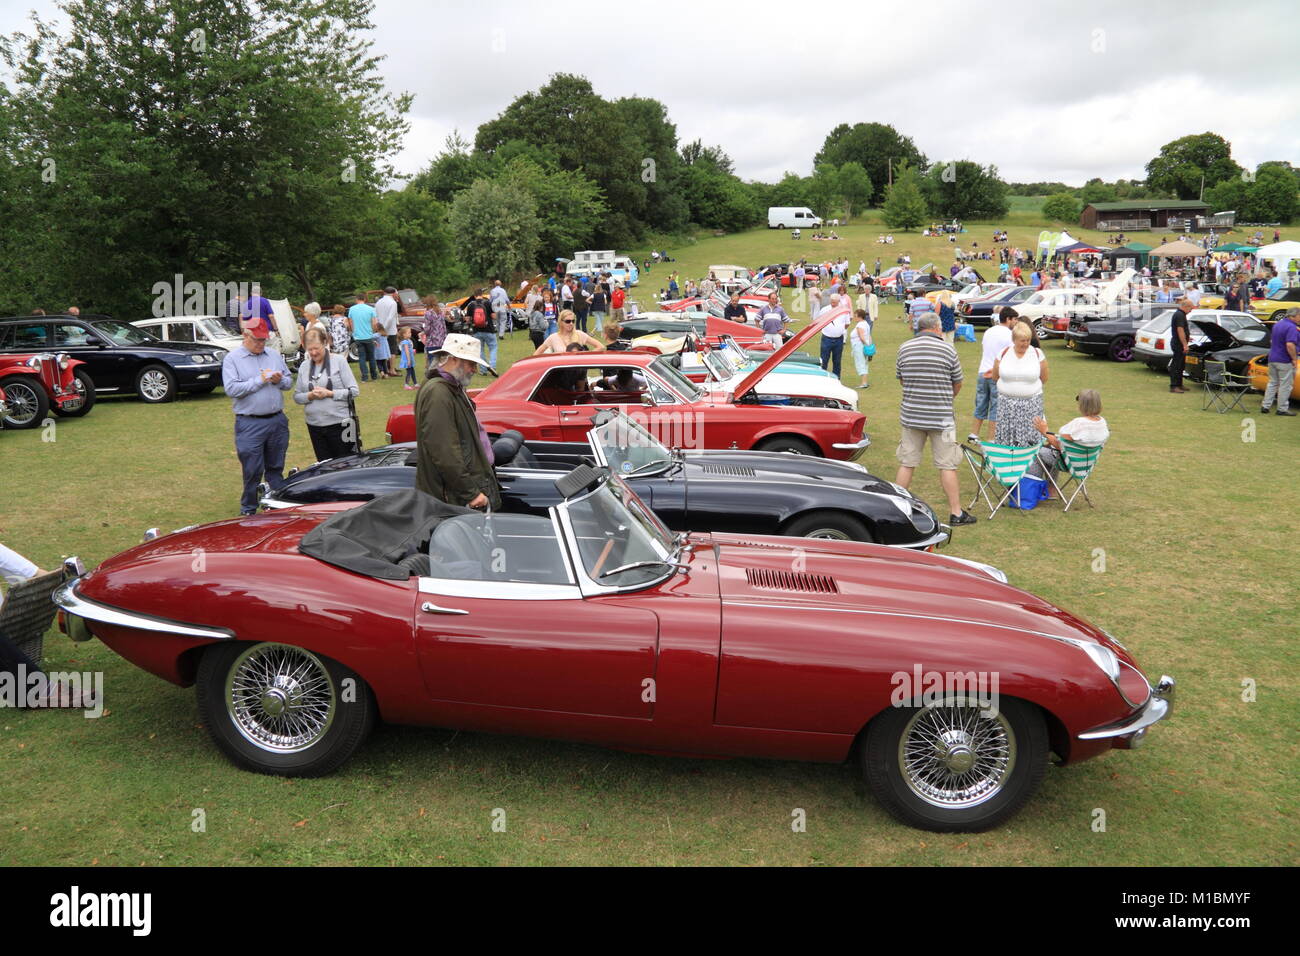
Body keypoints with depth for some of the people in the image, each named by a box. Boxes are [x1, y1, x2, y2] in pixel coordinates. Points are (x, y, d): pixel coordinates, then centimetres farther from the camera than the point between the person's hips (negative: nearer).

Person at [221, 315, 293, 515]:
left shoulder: (275, 356, 11)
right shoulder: (232, 358, -2)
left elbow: (289, 382, 15)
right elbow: (231, 388, -13)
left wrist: (280, 380, -8)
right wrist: (259, 381, -14)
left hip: (277, 420, 4)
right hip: (249, 424, -4)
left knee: (276, 468, 14)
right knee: (252, 471, 2)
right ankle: (248, 510, 15)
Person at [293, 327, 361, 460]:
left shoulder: (339, 361, -3)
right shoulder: (304, 367, 8)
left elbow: (354, 391, -6)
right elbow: (297, 396, 10)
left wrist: (330, 393, -15)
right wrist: (310, 396, -11)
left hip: (339, 423, -4)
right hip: (314, 425, 4)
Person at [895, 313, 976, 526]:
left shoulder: (904, 348, 1)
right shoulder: (948, 349, -6)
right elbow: (957, 384, 4)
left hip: (911, 415, 3)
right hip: (941, 417, -3)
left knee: (906, 463, 11)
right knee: (947, 465, 4)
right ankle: (956, 512, 9)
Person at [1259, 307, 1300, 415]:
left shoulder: (1277, 324, 10)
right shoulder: (1291, 327, -18)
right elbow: (1290, 345, -27)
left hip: (1272, 359, 8)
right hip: (1285, 361, -8)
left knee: (1272, 383, 14)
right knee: (1285, 385, 1)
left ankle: (1265, 406, 11)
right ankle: (1282, 409, 5)